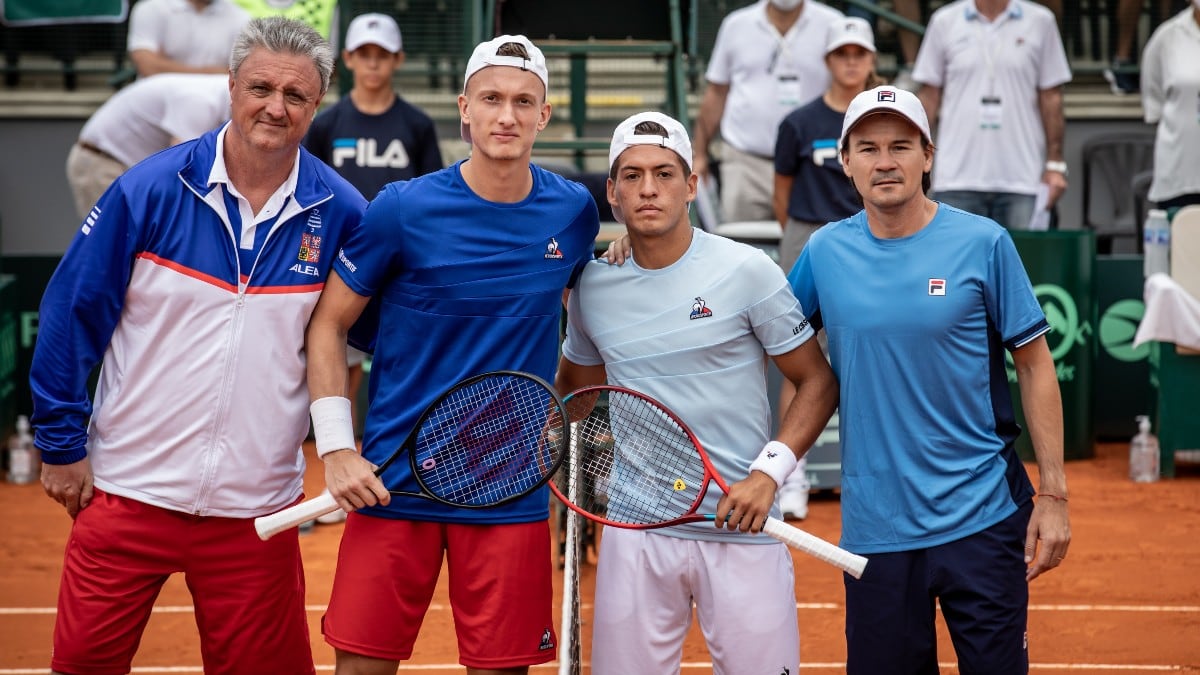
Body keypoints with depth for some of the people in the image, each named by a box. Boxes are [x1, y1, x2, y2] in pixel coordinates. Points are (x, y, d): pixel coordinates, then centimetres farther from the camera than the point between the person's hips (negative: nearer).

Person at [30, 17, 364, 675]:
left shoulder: (341, 214, -3)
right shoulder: (150, 188, -7)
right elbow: (70, 316, -1)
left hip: (256, 513, 1)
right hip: (126, 491, -1)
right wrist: (62, 446, -1)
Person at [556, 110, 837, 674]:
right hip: (635, 529, 3)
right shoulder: (591, 286, 5)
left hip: (740, 528, -2)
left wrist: (768, 474, -13)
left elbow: (818, 382, 0)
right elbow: (577, 386, 22)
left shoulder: (747, 270, -5)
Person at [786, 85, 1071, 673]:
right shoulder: (825, 251, 2)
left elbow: (1035, 366, -1)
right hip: (875, 529, 2)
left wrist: (1053, 494, -4)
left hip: (982, 519, -2)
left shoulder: (983, 243, -4)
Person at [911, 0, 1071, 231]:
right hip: (957, 180, 0)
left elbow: (1051, 98, 7)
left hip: (1022, 180, 0)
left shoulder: (1040, 21, 6)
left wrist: (1055, 164, 3)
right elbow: (929, 95, 9)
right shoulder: (944, 22, 8)